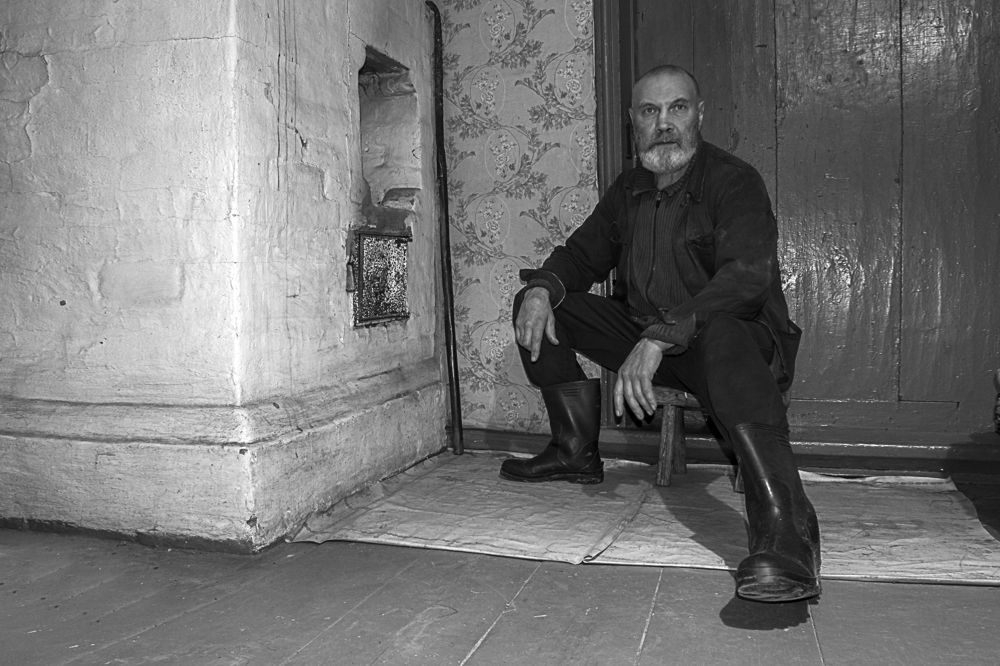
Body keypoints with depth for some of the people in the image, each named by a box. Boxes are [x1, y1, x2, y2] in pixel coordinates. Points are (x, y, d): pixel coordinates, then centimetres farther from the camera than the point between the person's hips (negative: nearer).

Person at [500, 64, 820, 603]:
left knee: (722, 335, -43)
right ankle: (576, 452, 6)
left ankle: (784, 533, -53)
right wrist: (542, 287, -7)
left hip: (742, 339, -7)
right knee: (540, 303, 1)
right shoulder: (629, 190, 10)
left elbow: (747, 278, -27)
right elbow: (582, 253, 17)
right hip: (646, 337, 7)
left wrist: (660, 337, -38)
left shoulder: (733, 181, -12)